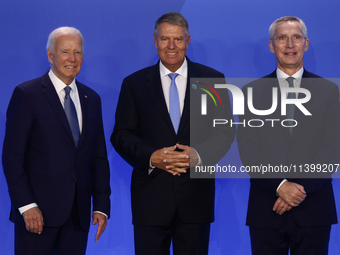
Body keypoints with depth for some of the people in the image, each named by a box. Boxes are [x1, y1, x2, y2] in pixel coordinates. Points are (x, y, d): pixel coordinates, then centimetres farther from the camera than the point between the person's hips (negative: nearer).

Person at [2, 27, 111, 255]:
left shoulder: (92, 99, 14)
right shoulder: (27, 94, -2)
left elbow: (99, 157, 14)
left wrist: (102, 206, 6)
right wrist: (26, 205, -14)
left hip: (78, 213, 4)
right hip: (37, 212, -4)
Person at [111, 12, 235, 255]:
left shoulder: (213, 79, 7)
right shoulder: (134, 84, 7)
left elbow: (226, 131, 5)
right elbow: (121, 135, 4)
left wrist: (200, 154, -13)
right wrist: (151, 157, -15)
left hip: (196, 195, 0)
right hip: (150, 196, 0)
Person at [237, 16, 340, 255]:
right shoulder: (253, 91, 6)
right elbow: (248, 148, -2)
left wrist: (303, 188, -12)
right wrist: (280, 186, -14)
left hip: (314, 207, 0)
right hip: (266, 208, 0)